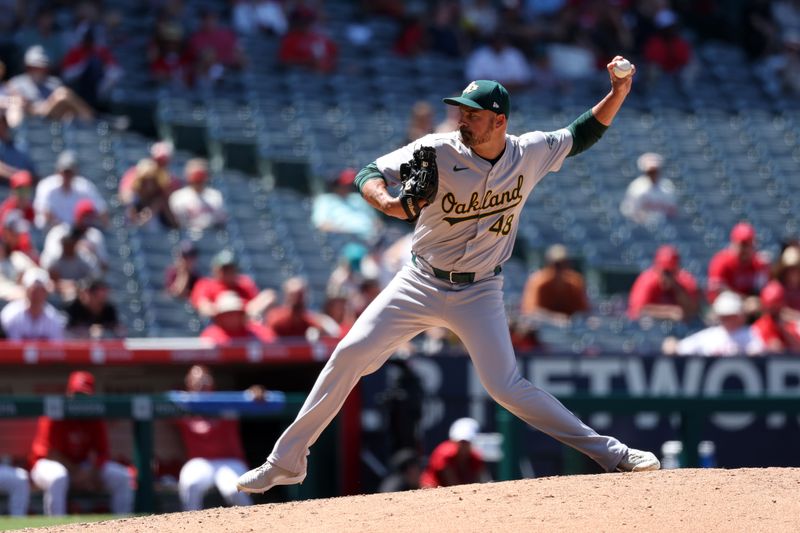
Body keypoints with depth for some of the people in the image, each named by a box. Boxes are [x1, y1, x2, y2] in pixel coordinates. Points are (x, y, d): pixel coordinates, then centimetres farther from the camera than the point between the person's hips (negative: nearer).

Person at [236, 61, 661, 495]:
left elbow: (581, 136, 9)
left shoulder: (530, 153, -7)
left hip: (479, 293, -1)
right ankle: (286, 461, 1)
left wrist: (618, 94, -6)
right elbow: (369, 173, -17)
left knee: (506, 386, -13)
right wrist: (384, 200, -39)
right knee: (350, 354, -8)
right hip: (420, 283, 1)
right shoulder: (439, 151, -14)